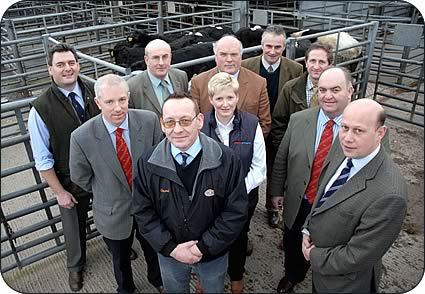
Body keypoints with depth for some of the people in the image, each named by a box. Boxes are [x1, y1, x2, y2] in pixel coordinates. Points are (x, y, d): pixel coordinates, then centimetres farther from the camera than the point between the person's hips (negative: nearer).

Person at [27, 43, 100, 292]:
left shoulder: (96, 92, -13)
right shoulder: (41, 108, -18)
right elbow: (43, 159, -12)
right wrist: (59, 192, -8)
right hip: (71, 183, -1)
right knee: (74, 227, 23)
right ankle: (76, 265, 53)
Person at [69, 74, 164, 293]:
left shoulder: (149, 121, -20)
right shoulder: (82, 137, -23)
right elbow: (80, 177, -6)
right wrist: (106, 193, 2)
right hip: (114, 213, -1)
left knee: (153, 251, 27)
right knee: (121, 258, 25)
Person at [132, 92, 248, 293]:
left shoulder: (227, 160, -21)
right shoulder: (147, 164, -15)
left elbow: (236, 212, -18)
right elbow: (143, 212, -9)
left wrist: (204, 247, -19)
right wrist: (171, 247, -16)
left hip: (213, 254, -1)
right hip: (168, 254, 1)